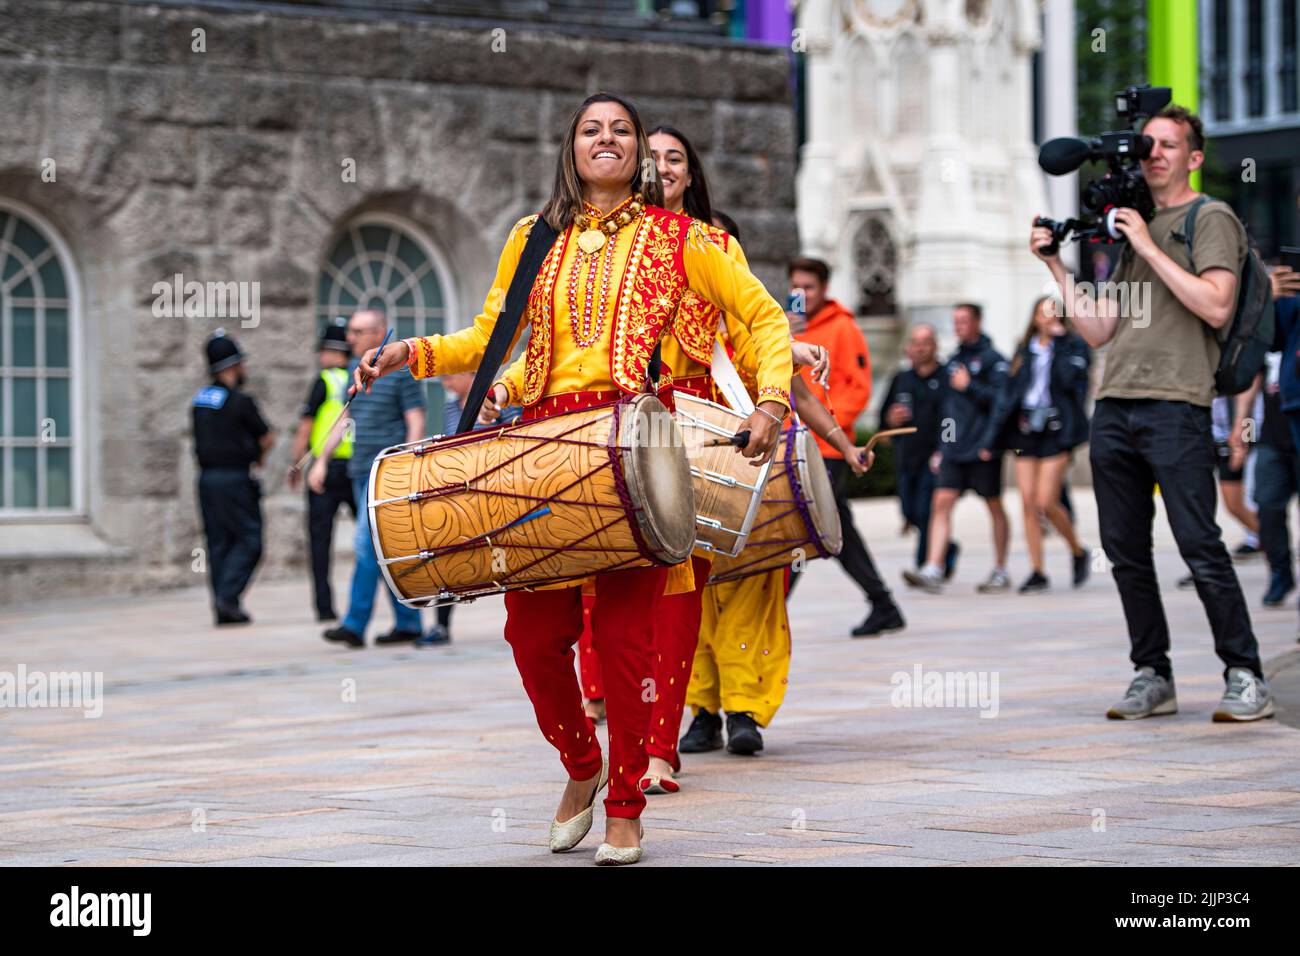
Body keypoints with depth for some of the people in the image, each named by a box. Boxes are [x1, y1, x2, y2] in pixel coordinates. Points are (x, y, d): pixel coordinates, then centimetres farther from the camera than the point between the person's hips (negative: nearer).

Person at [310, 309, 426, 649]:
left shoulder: (401, 371, -7)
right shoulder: (357, 370, 15)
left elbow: (416, 423, -10)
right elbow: (347, 420, 22)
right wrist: (322, 460, 17)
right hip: (361, 471, 8)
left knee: (367, 544, -14)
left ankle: (355, 625, -16)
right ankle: (408, 622, 14)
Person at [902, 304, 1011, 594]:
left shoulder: (993, 359, -5)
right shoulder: (954, 361, 17)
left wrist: (969, 386, -15)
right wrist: (940, 448, 20)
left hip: (983, 450, -6)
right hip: (952, 450, 6)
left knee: (994, 507, 6)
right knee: (941, 503, -6)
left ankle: (1000, 571, 16)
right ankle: (933, 571, -13)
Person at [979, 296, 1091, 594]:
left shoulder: (1074, 346, 1)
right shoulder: (1025, 351, 14)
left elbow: (1069, 379, -17)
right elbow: (1008, 393, 14)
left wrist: (1059, 339, -13)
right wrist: (992, 438, 11)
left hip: (1056, 430, -5)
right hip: (1025, 429, 5)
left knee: (1046, 502, -12)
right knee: (1028, 503, -1)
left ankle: (1078, 552, 12)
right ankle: (1037, 572, 5)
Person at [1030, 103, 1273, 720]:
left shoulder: (1211, 219, 4)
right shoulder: (1131, 229, 23)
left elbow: (1217, 306, -12)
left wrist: (1149, 247, -9)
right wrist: (1055, 266, 15)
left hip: (1176, 407, -7)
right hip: (1113, 407, 7)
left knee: (1200, 547, -10)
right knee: (1125, 551, 5)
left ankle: (1246, 678, -4)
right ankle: (1152, 677, 12)